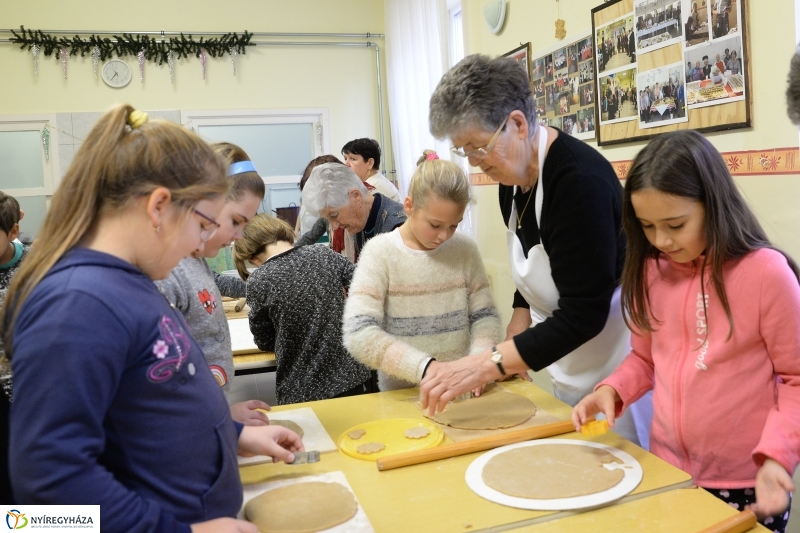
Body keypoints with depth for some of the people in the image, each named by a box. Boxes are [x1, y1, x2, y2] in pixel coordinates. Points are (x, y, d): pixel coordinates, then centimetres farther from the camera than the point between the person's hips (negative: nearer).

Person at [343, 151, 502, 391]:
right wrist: (425, 367, -25)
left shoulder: (465, 249, 1)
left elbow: (484, 315, 4)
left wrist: (479, 359, -15)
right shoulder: (381, 252, -8)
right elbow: (359, 335, -16)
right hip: (401, 394, -1)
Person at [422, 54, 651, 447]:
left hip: (612, 361, -7)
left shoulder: (579, 179, -27)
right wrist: (514, 337, 2)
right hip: (566, 362, 8)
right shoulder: (511, 178, -1)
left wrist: (486, 365, -32)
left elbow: (583, 314, -29)